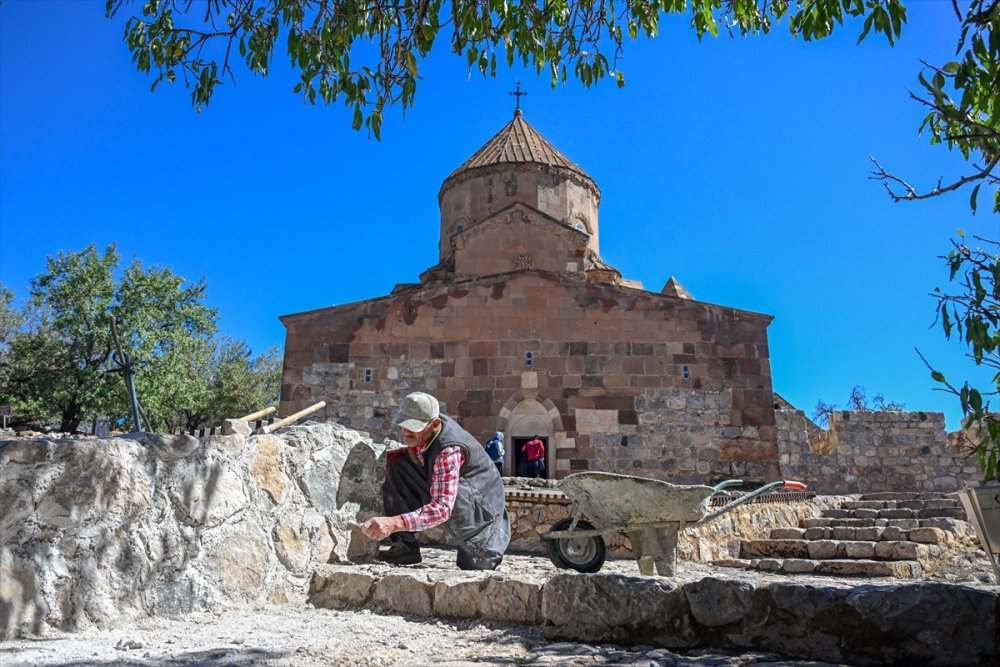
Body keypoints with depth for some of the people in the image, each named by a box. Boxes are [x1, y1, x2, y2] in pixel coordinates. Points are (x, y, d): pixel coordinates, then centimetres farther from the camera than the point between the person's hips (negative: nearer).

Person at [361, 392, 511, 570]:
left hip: (480, 503, -6)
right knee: (395, 462, -13)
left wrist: (394, 522, -60)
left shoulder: (449, 450, -38)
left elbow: (442, 508, -49)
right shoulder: (423, 430, -14)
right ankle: (405, 545, -10)